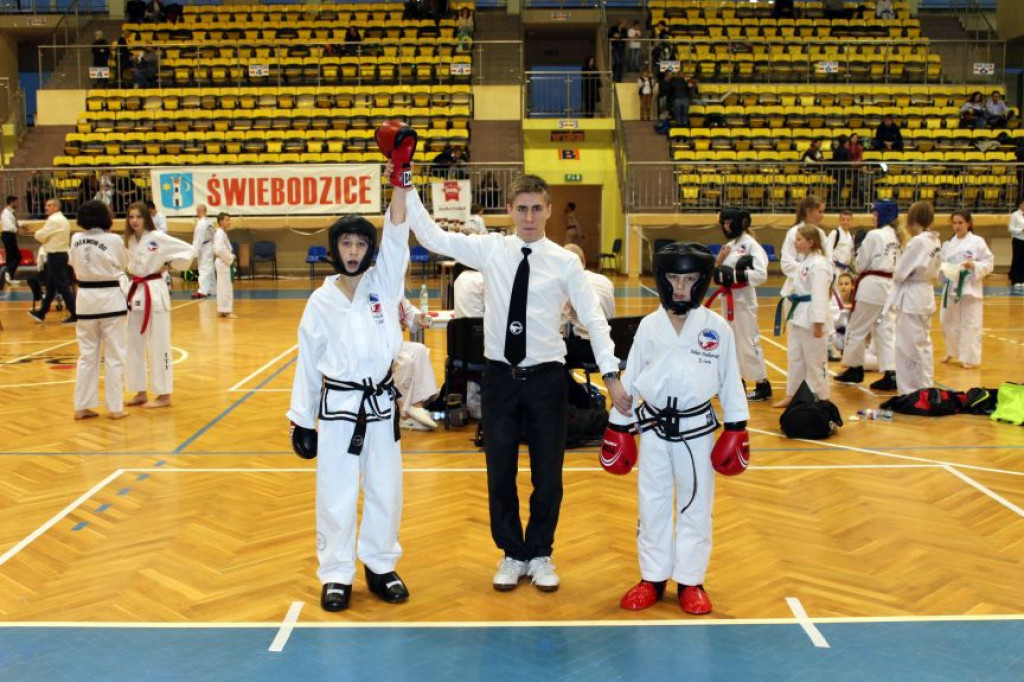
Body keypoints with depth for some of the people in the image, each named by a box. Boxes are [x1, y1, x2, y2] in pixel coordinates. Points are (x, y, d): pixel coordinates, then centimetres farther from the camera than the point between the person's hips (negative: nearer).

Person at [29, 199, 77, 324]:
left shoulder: (54, 220, -17)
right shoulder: (63, 220, 15)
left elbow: (40, 236, -15)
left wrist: (38, 233, 6)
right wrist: (42, 236, 9)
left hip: (55, 256, -10)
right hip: (61, 254, 10)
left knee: (62, 286, -7)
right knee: (50, 286, 17)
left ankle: (75, 315, -6)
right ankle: (42, 313, 27)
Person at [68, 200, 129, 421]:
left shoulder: (76, 239, -1)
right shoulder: (114, 240, -11)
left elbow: (75, 266, 12)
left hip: (86, 299, 4)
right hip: (110, 299, -4)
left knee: (87, 355, 12)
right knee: (114, 356, 5)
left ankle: (82, 407, 16)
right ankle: (115, 407, 7)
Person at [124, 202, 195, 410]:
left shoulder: (158, 237, -11)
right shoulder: (130, 240, 8)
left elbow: (187, 250, -12)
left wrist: (168, 265, -8)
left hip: (155, 293, -7)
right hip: (135, 293, 7)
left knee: (158, 346, -3)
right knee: (134, 345, 11)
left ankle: (164, 395, 5)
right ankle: (140, 393, 22)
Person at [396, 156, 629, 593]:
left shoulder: (566, 262, -5)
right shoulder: (490, 250, -1)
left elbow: (593, 319, -5)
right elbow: (433, 238, -2)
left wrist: (612, 376, -10)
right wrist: (404, 188, -11)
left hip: (545, 377, -1)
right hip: (500, 375, 1)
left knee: (548, 473, 9)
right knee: (499, 472, 11)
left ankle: (539, 555, 30)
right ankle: (512, 554, 30)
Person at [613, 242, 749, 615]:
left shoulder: (717, 327, -4)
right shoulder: (649, 326, -1)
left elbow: (730, 379, 3)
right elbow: (629, 379, 4)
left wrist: (736, 426, 2)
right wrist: (618, 425, 6)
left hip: (697, 427, -1)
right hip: (654, 427, 1)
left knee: (695, 506, 8)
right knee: (652, 504, 9)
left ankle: (691, 581, 21)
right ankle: (652, 579, 23)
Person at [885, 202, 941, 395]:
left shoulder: (918, 242, -20)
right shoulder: (935, 241, 6)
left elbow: (900, 273, -17)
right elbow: (935, 272, 13)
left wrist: (896, 276, 3)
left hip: (911, 298, -9)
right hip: (926, 295, 9)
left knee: (910, 346, -1)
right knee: (923, 344, 18)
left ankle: (914, 392, 5)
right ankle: (926, 387, 28)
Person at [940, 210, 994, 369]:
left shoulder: (977, 242, -4)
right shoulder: (948, 244, 7)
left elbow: (989, 263, -4)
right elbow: (942, 263, 11)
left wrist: (974, 265, -20)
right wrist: (942, 268, -11)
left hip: (970, 288, -4)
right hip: (951, 287, 4)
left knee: (970, 325, -2)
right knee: (948, 322, 12)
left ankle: (970, 358, 8)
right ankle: (951, 352, 33)